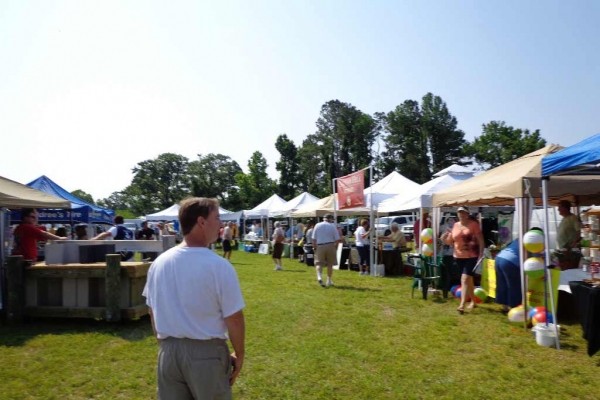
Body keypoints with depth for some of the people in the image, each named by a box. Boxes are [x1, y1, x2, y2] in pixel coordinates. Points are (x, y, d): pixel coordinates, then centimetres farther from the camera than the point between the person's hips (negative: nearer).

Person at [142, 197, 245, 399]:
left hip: (168, 351, 5)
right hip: (206, 352, -4)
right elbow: (234, 319, -15)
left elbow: (153, 312, 8)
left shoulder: (159, 262, -2)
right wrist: (239, 354, 0)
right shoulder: (219, 265, -19)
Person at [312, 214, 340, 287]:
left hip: (320, 246, 0)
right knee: (330, 264, 10)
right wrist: (334, 245, 13)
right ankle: (329, 281, 17)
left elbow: (314, 238, 0)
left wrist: (314, 247, 8)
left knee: (319, 263, 3)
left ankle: (319, 276, -22)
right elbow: (337, 239, -2)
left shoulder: (317, 225, 4)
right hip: (330, 246, 0)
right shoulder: (332, 226, 2)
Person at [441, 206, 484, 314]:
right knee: (468, 280, 17)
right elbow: (451, 241, 14)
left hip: (472, 256, -5)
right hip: (459, 257, 5)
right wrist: (445, 239, -8)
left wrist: (481, 255, -12)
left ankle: (462, 305, -15)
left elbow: (481, 240, -6)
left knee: (465, 279, -14)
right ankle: (473, 301, 33)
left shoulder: (473, 224, -5)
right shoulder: (455, 225, 9)